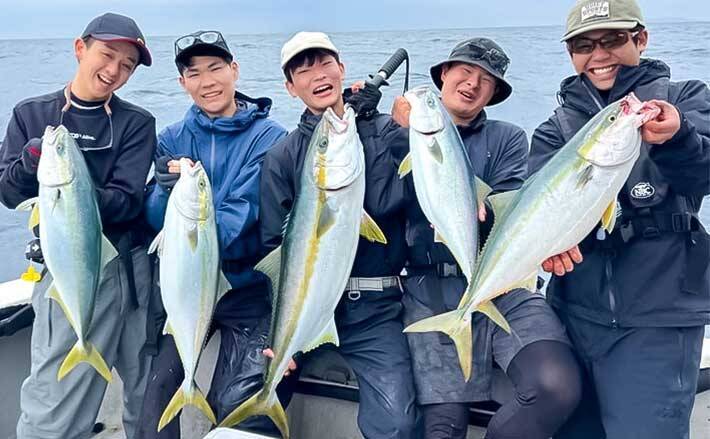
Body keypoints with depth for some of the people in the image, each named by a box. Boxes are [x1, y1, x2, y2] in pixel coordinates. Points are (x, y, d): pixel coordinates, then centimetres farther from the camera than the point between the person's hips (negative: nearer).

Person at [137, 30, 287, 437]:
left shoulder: (269, 137, -9)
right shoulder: (172, 138, 3)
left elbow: (241, 213, -18)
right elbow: (154, 218, -5)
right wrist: (167, 190, -26)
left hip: (248, 287, -3)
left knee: (234, 406, -9)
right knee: (159, 393, -11)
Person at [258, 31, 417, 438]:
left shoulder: (386, 133, 6)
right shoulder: (283, 156, 7)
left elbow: (386, 203, -11)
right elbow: (275, 243, 1)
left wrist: (361, 128, -10)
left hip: (374, 309, -1)